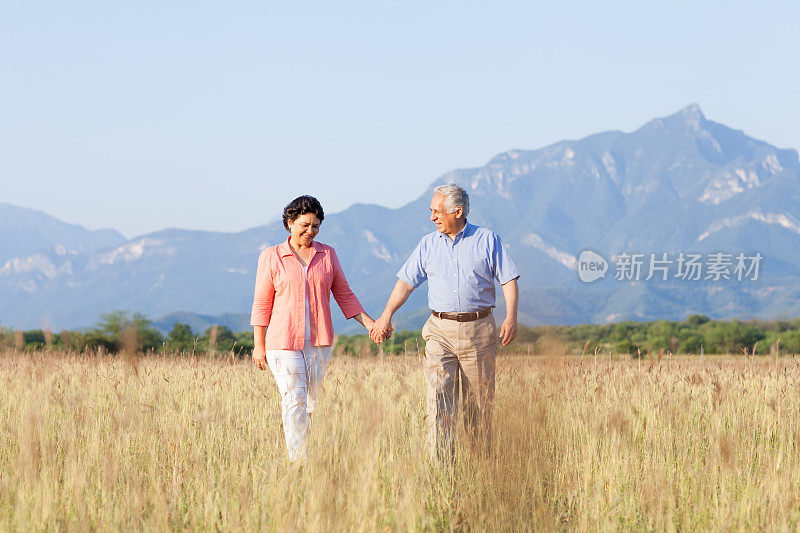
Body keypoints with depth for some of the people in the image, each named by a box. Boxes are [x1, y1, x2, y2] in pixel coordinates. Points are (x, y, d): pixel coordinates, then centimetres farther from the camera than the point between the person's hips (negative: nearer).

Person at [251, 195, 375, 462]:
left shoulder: (327, 254, 9)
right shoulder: (271, 257, 2)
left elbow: (344, 295, 13)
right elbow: (261, 303, 5)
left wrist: (370, 323, 3)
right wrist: (259, 346, 3)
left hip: (319, 342, 3)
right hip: (285, 342, -3)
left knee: (313, 401, 5)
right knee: (294, 402, -11)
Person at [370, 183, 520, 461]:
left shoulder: (488, 240, 3)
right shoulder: (428, 244, 11)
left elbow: (509, 280, 0)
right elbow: (406, 282, 14)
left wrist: (511, 317, -14)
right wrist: (386, 316, 6)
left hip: (478, 331, -1)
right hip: (440, 331, 1)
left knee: (479, 402, 4)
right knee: (438, 396, -13)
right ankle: (441, 465, -18)